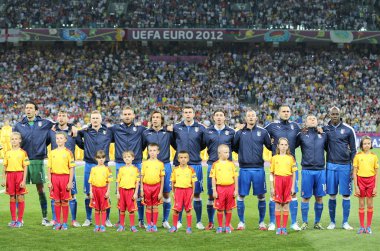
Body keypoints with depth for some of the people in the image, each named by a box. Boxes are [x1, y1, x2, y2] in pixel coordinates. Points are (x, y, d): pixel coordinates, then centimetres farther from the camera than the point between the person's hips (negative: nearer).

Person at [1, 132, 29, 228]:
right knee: (12, 198, 7)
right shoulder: (7, 153, 8)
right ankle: (13, 219, 14)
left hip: (19, 175, -3)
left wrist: (24, 180, -10)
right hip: (10, 175, 3)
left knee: (20, 198, -1)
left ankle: (20, 220, 6)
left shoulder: (23, 153, -2)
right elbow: (5, 167, 11)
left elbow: (25, 168, -4)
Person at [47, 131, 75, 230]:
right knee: (56, 201, 6)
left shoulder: (68, 152, 0)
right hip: (55, 177, 3)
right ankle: (57, 222, 14)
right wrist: (49, 182, 3)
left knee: (65, 201, 2)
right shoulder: (52, 153, 8)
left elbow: (71, 168, -2)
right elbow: (49, 168, 9)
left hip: (65, 177, -3)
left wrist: (70, 182, -7)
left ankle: (65, 223, 9)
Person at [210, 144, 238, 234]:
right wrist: (214, 191, -4)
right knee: (220, 209, 4)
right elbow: (213, 178, 1)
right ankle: (220, 227, 15)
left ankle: (227, 226, 17)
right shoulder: (215, 164, -1)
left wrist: (236, 190, 2)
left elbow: (235, 177, 7)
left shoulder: (231, 164, 5)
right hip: (220, 188, -1)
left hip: (230, 187, 2)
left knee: (229, 209, 6)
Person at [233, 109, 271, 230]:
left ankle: (261, 222, 16)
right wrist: (243, 153, 7)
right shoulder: (240, 132, 5)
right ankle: (241, 222, 14)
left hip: (258, 169, 0)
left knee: (261, 196, 4)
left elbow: (271, 146, 11)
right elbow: (234, 147, 13)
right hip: (244, 169, 0)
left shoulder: (262, 132, 5)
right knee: (241, 195, 2)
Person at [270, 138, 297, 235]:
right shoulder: (274, 158, 4)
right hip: (278, 181, 0)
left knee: (286, 205, 4)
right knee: (278, 204, 2)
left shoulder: (291, 158, 4)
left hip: (288, 181, 1)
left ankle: (284, 227, 9)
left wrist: (293, 187, 0)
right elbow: (271, 174, 5)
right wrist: (272, 187, -1)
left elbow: (293, 174, 5)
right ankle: (278, 227, 7)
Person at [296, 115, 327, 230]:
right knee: (306, 197, 2)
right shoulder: (302, 135, 3)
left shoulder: (323, 135, 10)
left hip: (320, 170, 2)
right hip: (307, 170, -2)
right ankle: (305, 222, 12)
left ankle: (317, 222, 16)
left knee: (319, 197, 5)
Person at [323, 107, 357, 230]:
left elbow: (353, 149, 5)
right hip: (331, 166, 1)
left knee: (346, 195, 1)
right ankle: (332, 222, 14)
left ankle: (345, 222, 9)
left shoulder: (348, 129, 1)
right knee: (332, 195, 4)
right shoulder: (325, 129, 5)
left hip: (345, 166, -1)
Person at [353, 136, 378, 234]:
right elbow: (355, 172, -1)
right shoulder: (358, 156, -1)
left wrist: (375, 187, -1)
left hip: (371, 180, 1)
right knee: (361, 205, 4)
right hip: (360, 180, -1)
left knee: (370, 205, 4)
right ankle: (362, 227, 10)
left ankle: (368, 226, 12)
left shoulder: (374, 156, 2)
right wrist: (356, 186, -6)